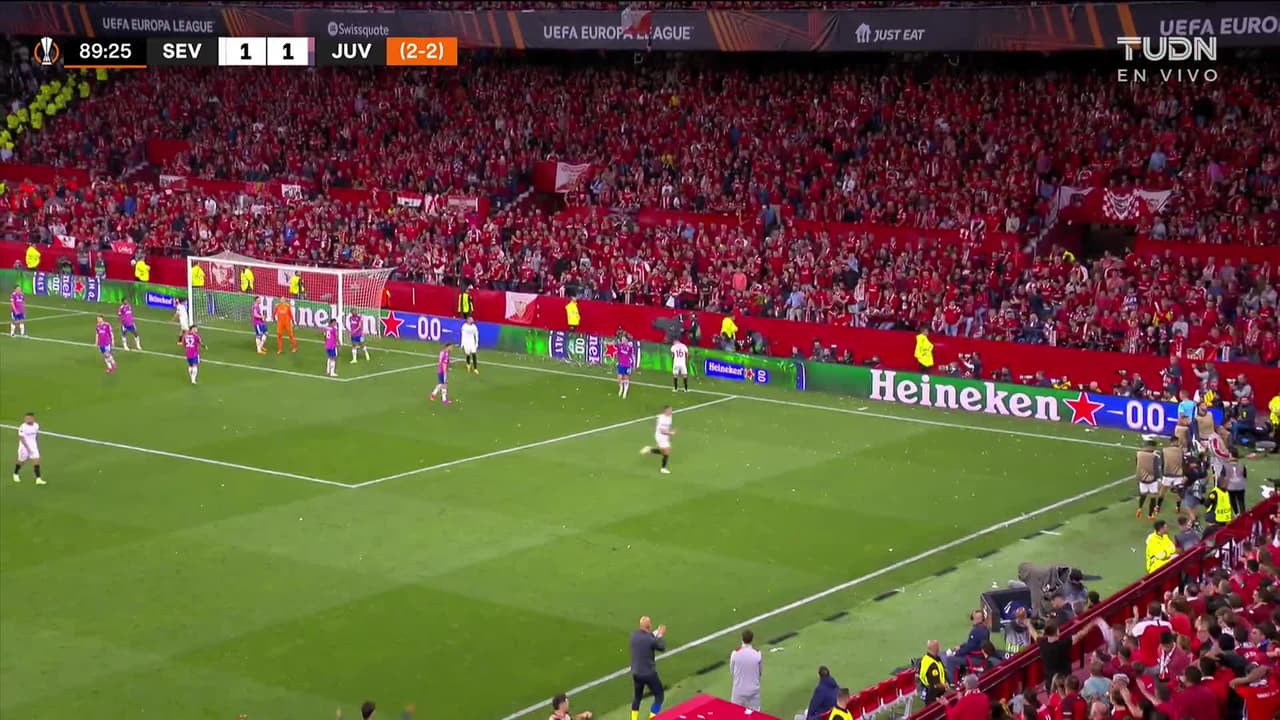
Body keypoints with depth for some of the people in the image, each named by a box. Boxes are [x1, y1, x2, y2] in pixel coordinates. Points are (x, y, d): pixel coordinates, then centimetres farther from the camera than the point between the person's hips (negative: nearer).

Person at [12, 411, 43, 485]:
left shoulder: (36, 425, -2)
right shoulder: (22, 427, -20)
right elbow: (21, 438, -21)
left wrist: (38, 445, 18)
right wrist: (28, 448, -24)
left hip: (33, 446, 4)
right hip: (24, 446, -4)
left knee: (36, 460, -8)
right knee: (21, 461, 13)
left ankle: (38, 479, -9)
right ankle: (15, 474, 41)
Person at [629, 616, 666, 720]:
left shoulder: (634, 634, -7)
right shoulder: (651, 639, -25)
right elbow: (662, 648, -5)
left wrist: (656, 633, 19)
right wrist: (661, 635, 10)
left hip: (636, 673, 6)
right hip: (649, 674, -6)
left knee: (637, 696, 24)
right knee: (659, 696, 12)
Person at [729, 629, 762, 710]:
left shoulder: (735, 653, -14)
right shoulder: (758, 654, -12)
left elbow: (731, 672, -1)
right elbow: (760, 671, 3)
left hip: (738, 690, 0)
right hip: (753, 689, 0)